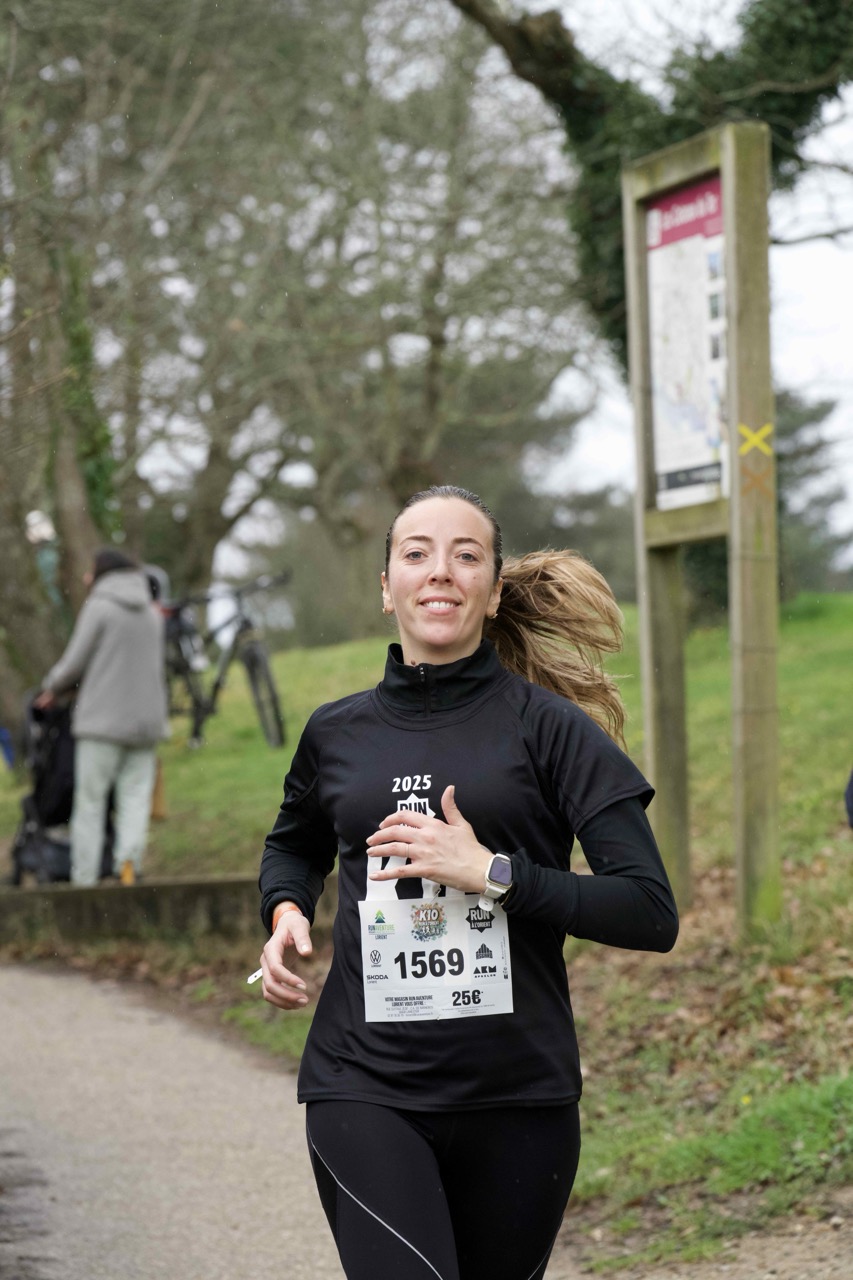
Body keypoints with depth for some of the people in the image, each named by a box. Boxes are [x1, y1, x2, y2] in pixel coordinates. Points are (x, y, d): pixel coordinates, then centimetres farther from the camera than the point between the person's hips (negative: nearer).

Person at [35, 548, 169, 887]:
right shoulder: (151, 614, 14)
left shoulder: (99, 607, -5)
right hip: (145, 720, 5)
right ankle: (130, 856, -23)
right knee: (135, 799, 2)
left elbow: (75, 663, -5)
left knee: (90, 802, 0)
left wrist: (52, 687, 14)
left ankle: (83, 880, -2)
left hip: (104, 720, -5)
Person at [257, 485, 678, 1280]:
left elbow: (652, 914, -8)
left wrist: (493, 872, -16)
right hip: (364, 1088, 1)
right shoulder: (338, 734, 8)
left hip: (516, 1095, -1)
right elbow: (294, 845, 31)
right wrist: (285, 914, 9)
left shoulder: (547, 727, -2)